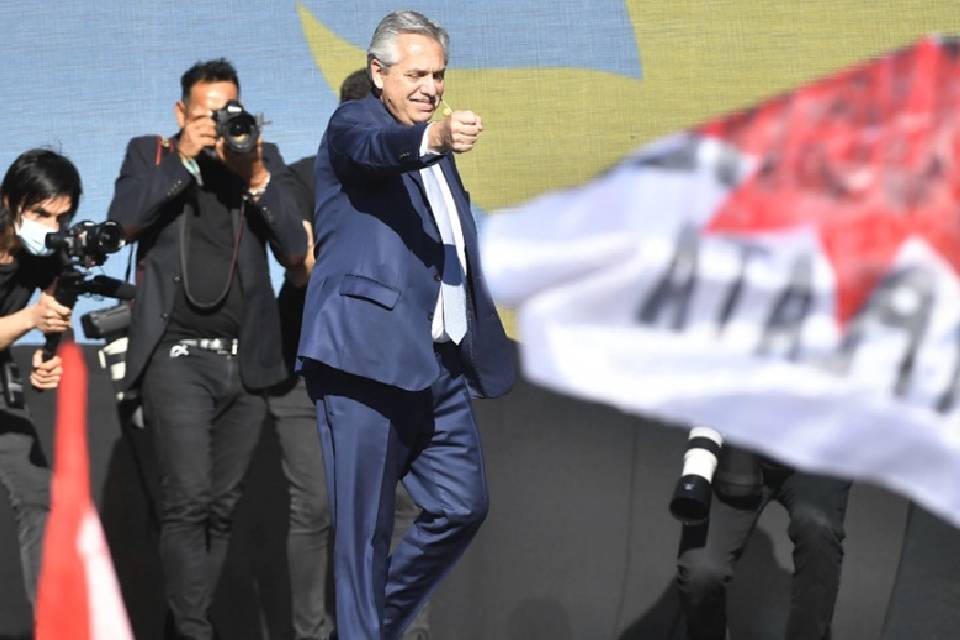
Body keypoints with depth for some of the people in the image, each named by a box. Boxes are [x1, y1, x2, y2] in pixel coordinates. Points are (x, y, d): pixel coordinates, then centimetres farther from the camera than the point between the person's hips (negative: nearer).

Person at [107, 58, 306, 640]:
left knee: (224, 505, 8)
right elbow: (124, 220, -10)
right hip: (176, 356, -3)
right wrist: (183, 156, -11)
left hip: (247, 361, 3)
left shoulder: (265, 159, 11)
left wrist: (257, 177, -11)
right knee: (188, 499, -13)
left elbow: (295, 248, 0)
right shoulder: (150, 155, 9)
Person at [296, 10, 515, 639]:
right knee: (365, 527, -5)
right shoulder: (353, 124, -2)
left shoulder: (435, 153, 22)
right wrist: (433, 138, -47)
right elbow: (379, 147, -27)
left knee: (464, 505, 5)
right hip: (368, 354, -8)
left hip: (439, 360, 8)